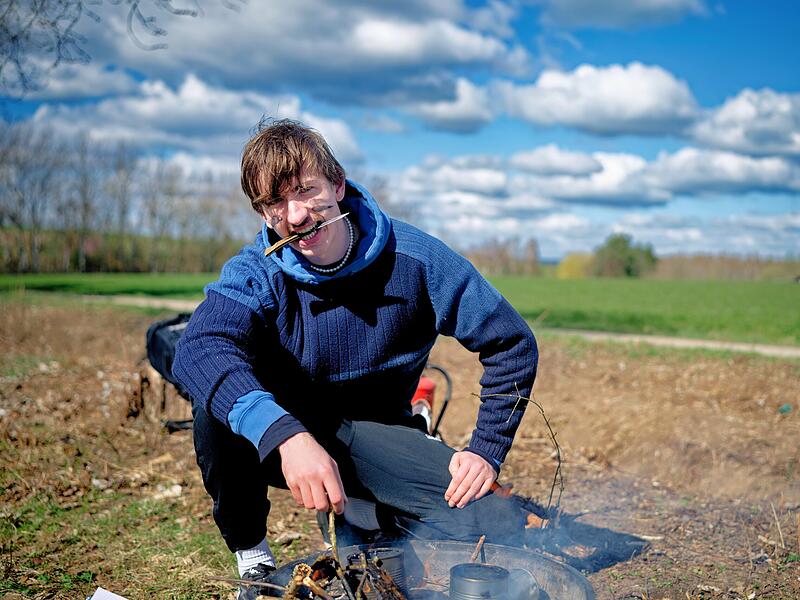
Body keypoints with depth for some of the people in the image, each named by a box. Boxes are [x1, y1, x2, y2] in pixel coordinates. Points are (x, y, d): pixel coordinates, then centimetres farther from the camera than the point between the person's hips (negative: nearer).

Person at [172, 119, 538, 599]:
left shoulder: (414, 258, -15)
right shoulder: (256, 273, -16)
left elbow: (513, 344, -6)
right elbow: (199, 349, -38)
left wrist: (487, 452, -12)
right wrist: (285, 435, -55)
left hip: (375, 433, 1)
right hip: (274, 440, -1)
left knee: (502, 537, -20)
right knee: (218, 402, -34)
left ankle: (355, 520, 8)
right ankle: (252, 558, -8)